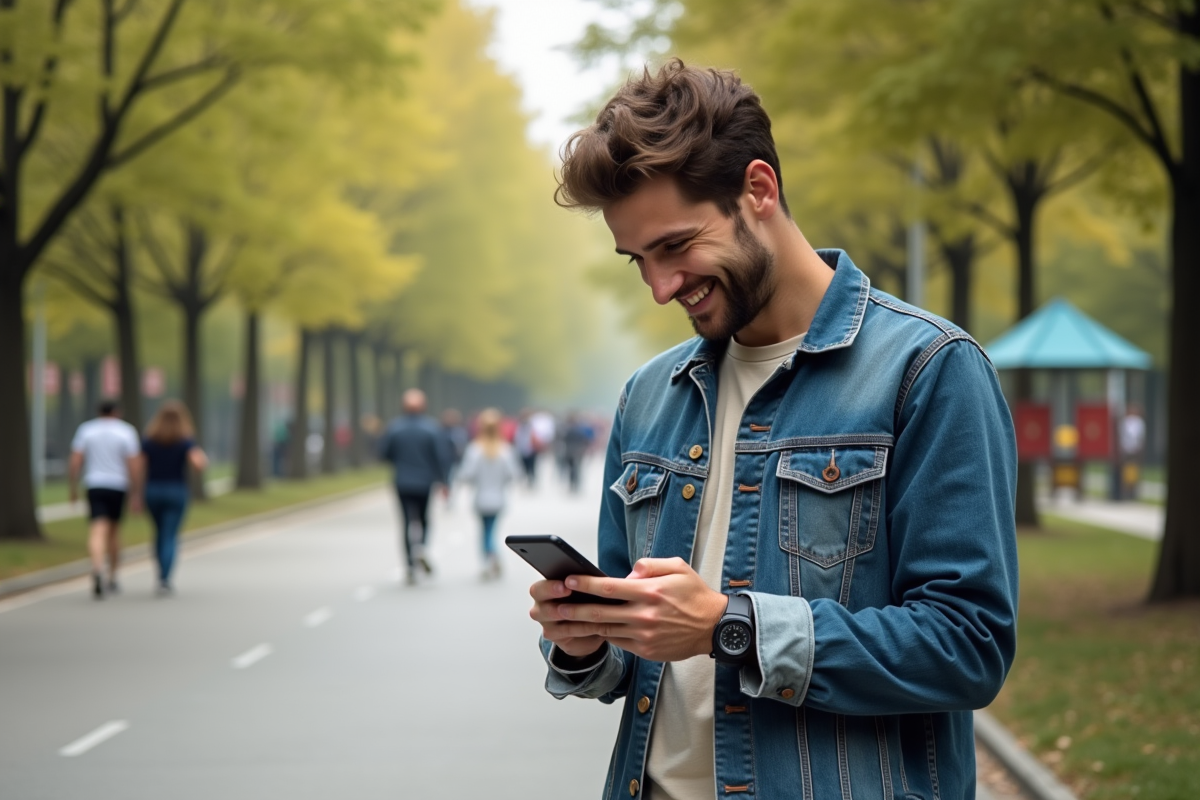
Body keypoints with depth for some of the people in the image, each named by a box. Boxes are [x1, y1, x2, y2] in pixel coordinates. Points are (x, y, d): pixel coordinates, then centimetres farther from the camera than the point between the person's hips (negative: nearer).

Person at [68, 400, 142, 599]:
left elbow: (75, 461, -3)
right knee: (114, 530, 17)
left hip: (94, 486, 0)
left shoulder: (86, 429, 3)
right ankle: (112, 579, 24)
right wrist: (135, 495, -4)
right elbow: (133, 465, -8)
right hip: (118, 486, 0)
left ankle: (97, 570, -37)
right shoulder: (127, 431, -2)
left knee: (98, 531, -11)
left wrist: (72, 488, 4)